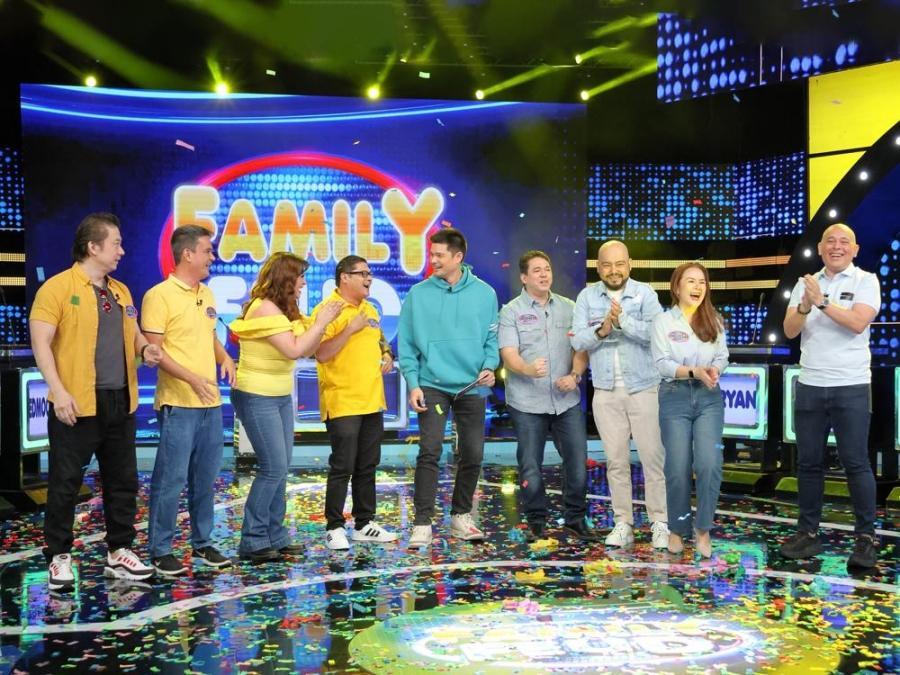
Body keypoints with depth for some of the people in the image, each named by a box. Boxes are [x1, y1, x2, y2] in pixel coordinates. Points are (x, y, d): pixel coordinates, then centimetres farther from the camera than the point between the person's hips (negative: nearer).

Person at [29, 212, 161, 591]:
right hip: (77, 405, -7)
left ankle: (119, 552, 25)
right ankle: (59, 557, 15)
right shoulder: (58, 287, -8)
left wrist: (145, 349, -1)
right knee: (65, 483, 2)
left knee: (123, 480, 13)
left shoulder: (121, 291, 14)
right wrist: (59, 392, -20)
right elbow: (40, 343, -12)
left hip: (121, 403, 7)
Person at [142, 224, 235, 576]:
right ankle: (160, 550, 9)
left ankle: (202, 543, 25)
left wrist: (224, 358, 4)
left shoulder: (206, 294, 13)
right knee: (171, 478, -3)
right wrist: (192, 378, -24)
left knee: (205, 477, 14)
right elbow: (153, 350, -14)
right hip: (178, 403, -7)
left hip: (210, 402, 8)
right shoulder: (159, 296, -10)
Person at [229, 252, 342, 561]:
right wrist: (321, 322, -15)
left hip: (281, 396, 9)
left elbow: (307, 350, 10)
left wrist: (321, 322, -2)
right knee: (273, 468, -10)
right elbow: (294, 350, -23)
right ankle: (252, 542, 0)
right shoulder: (264, 308, -17)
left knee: (281, 468, 9)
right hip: (257, 398, -9)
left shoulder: (284, 309, 11)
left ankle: (275, 537, 16)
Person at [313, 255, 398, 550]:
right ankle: (334, 527, 7)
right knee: (342, 467, -4)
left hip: (372, 402, 8)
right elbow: (321, 354, -19)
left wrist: (387, 356, 8)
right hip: (342, 403, -8)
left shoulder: (370, 310, 14)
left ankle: (364, 524, 23)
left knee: (367, 466, 13)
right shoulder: (327, 310, -11)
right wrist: (350, 329, -23)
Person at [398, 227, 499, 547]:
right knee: (429, 452, -10)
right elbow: (407, 344, 0)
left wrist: (490, 366, -11)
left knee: (473, 455, 8)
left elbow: (492, 337, 7)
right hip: (432, 385, -2)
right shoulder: (418, 294, -2)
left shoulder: (484, 293, 2)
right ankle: (422, 523, -3)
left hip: (472, 387, 2)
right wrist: (413, 383, -7)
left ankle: (460, 516, 25)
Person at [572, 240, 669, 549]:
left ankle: (660, 524, 7)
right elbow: (577, 340, -3)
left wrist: (623, 320, -27)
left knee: (653, 457, -1)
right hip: (606, 392, 2)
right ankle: (622, 524, 15)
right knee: (616, 460, 8)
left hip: (644, 389, -2)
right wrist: (601, 330, -21)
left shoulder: (645, 293, -3)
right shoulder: (587, 297, 4)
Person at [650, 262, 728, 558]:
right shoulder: (663, 320, -1)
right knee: (678, 467, 0)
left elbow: (722, 356, 7)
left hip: (709, 397, 2)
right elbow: (662, 364, -8)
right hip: (675, 398, -2)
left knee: (709, 464, -11)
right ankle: (677, 529, 19)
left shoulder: (714, 320, 9)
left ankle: (703, 529, 5)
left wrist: (714, 370, -16)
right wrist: (694, 372, -20)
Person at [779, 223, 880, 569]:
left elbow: (858, 323, -16)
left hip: (851, 387, -4)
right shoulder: (806, 283, 10)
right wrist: (804, 306, -17)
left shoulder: (866, 281, -1)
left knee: (856, 463, -2)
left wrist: (822, 301, -20)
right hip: (809, 386, 4)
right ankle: (807, 533, 16)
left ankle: (866, 538, 6)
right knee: (808, 462, 8)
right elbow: (789, 331, 1)